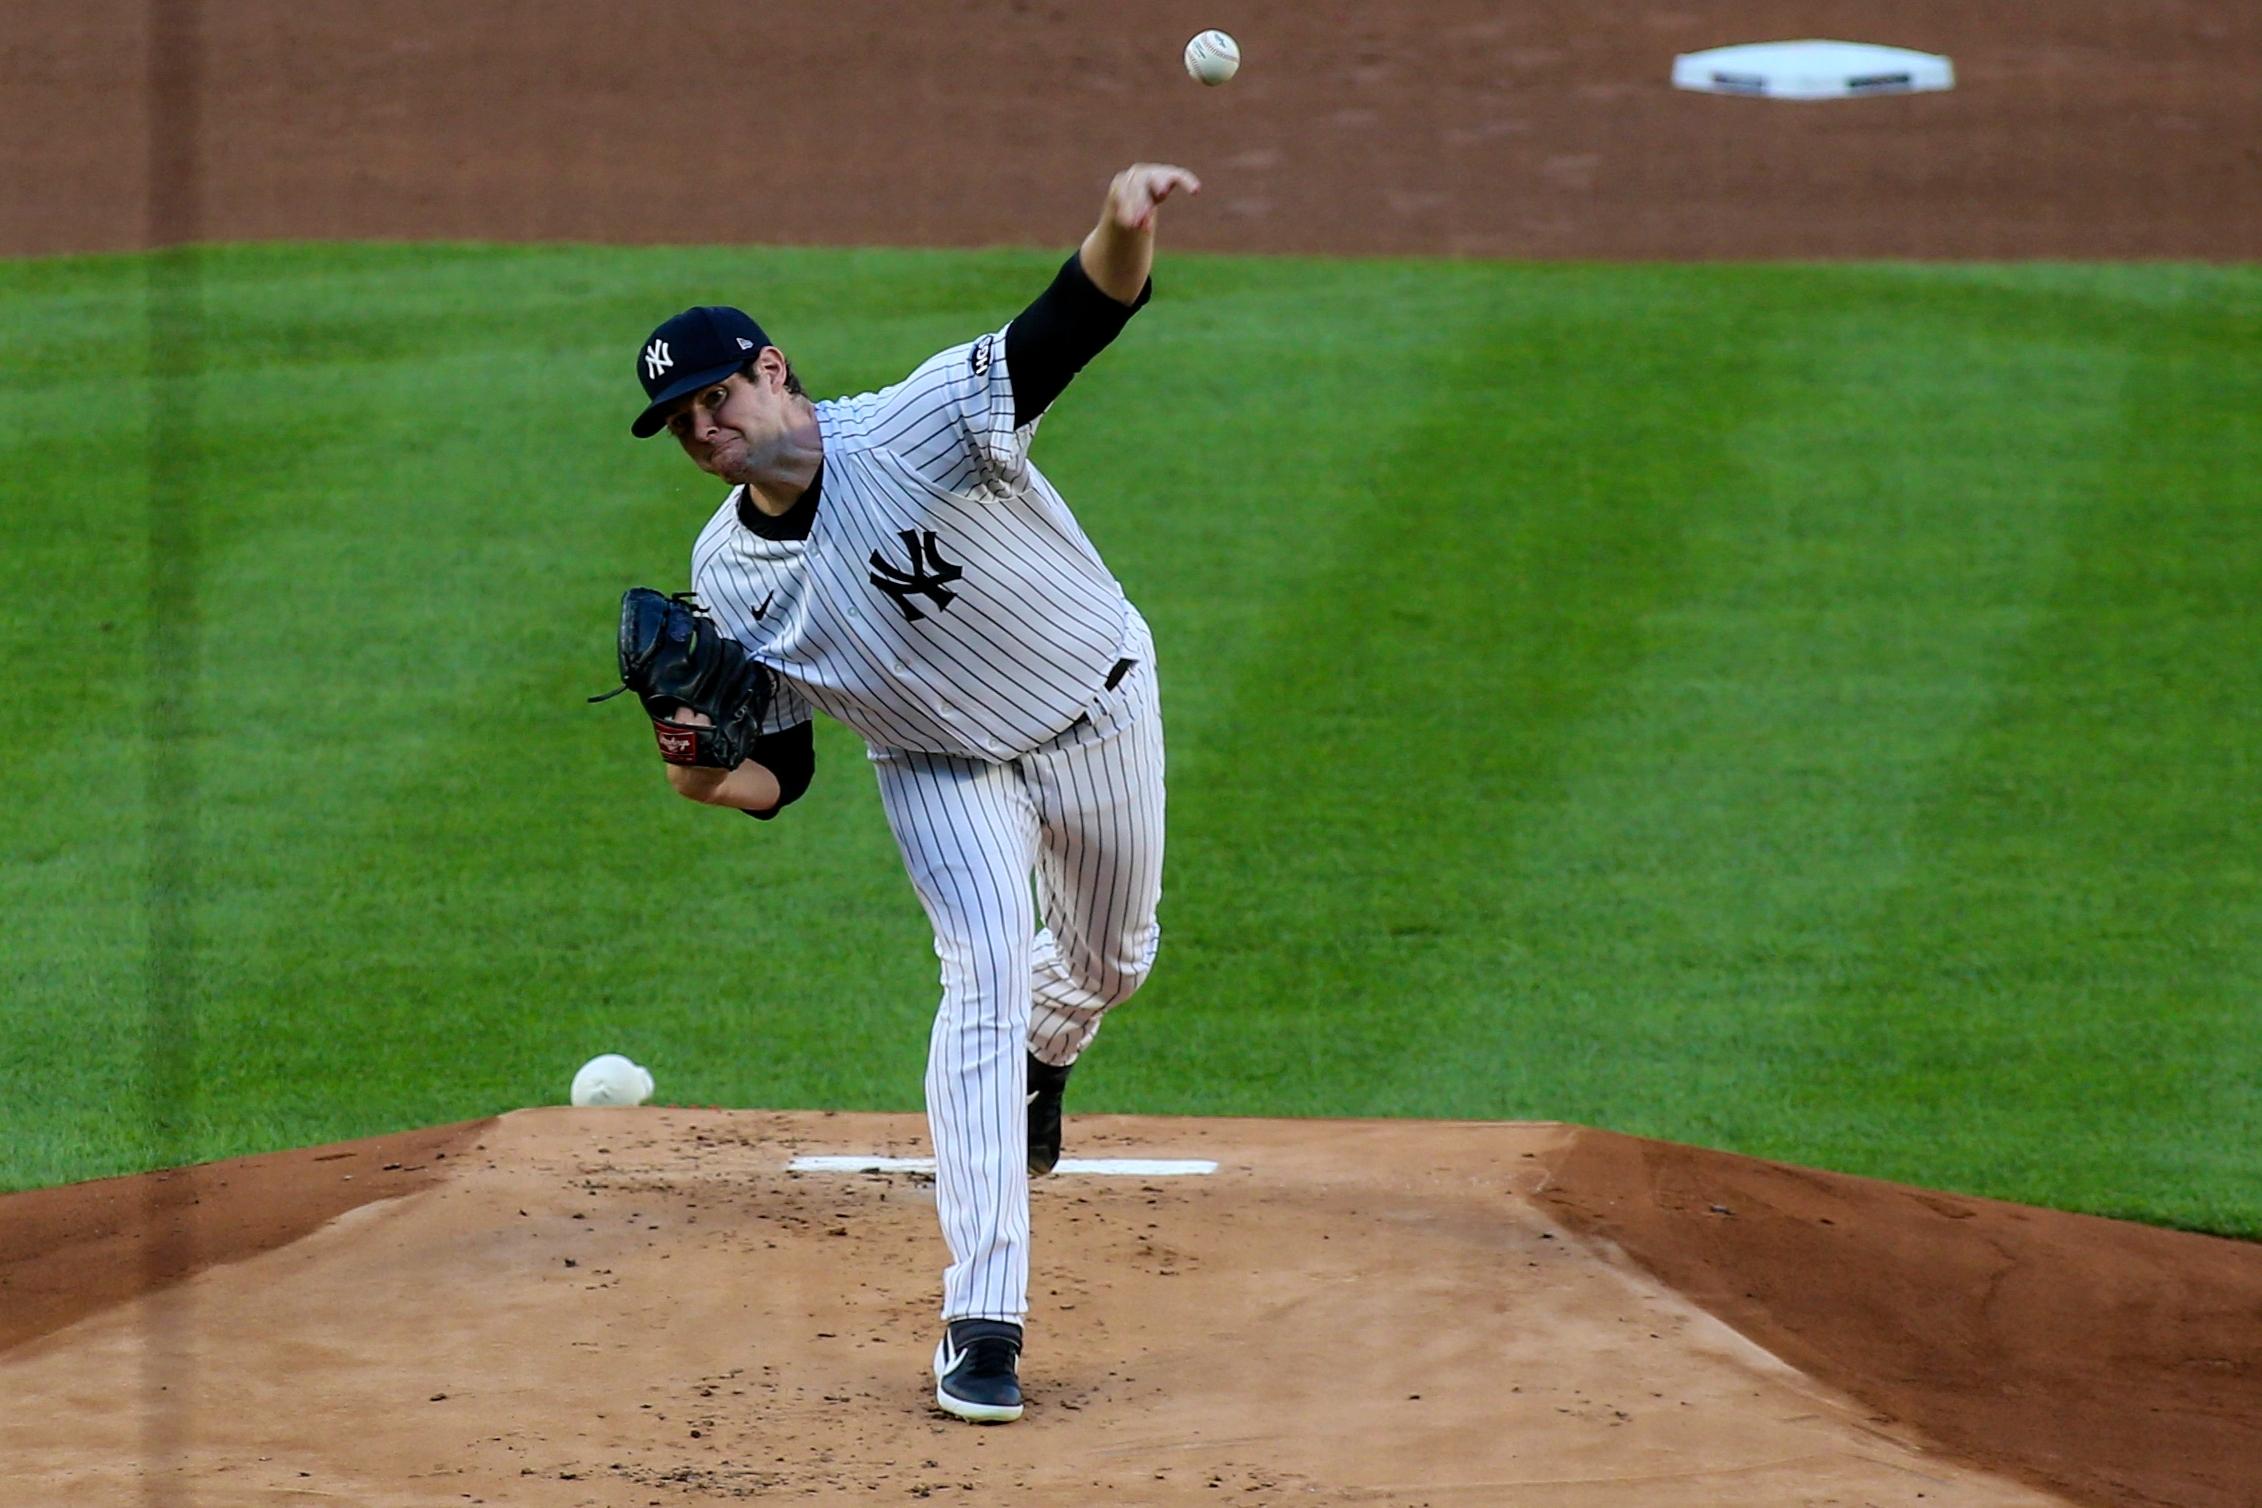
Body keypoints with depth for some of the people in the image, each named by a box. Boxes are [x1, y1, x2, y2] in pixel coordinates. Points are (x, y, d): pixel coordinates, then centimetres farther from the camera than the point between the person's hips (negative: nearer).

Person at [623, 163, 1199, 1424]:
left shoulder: (918, 429, -31)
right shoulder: (729, 578, -16)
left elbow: (1078, 323, -46)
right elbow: (779, 770, -8)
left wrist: (1123, 229, -68)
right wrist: (703, 776, -31)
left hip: (1100, 714, -1)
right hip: (943, 766, 1)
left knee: (1110, 961, 19)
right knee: (988, 978, -19)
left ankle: (1039, 1058, 60)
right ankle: (984, 1323, -20)